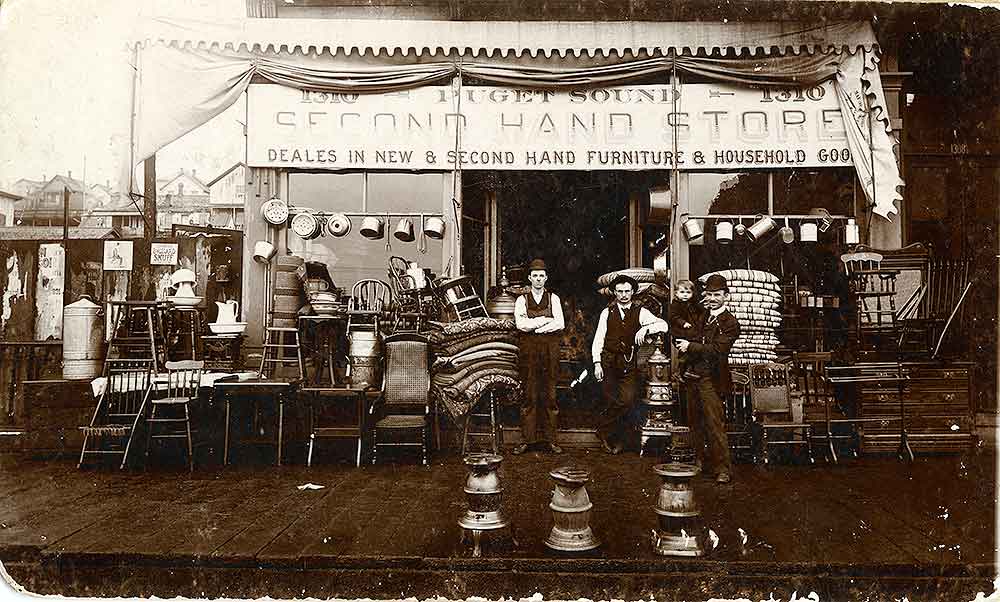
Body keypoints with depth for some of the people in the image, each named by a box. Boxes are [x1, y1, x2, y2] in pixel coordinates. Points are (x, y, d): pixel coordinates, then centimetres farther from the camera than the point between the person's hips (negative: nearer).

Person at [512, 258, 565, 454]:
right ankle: (527, 439, 4)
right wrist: (545, 320, -7)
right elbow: (521, 324, -8)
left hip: (550, 350, 1)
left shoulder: (553, 298, 10)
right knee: (529, 396, -1)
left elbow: (560, 324, -3)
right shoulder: (522, 300, 9)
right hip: (528, 350, 0)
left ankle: (551, 439, 7)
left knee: (550, 395, 1)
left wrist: (534, 326, -8)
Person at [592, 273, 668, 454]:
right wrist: (597, 363, -3)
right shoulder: (607, 312, 11)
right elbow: (598, 340, 8)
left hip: (629, 364, 0)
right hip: (608, 363, 0)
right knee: (614, 402, -9)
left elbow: (663, 325, -5)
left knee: (627, 401, -11)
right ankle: (605, 433, 13)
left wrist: (646, 328, -22)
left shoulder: (640, 312, 7)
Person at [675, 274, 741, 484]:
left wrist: (691, 346, -17)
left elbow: (715, 350, -18)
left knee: (714, 424, -9)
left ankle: (723, 469, -2)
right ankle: (703, 463, 24)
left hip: (711, 379, -8)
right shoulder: (703, 316, 17)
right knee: (695, 423, 12)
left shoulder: (730, 323, -8)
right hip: (693, 376, 8)